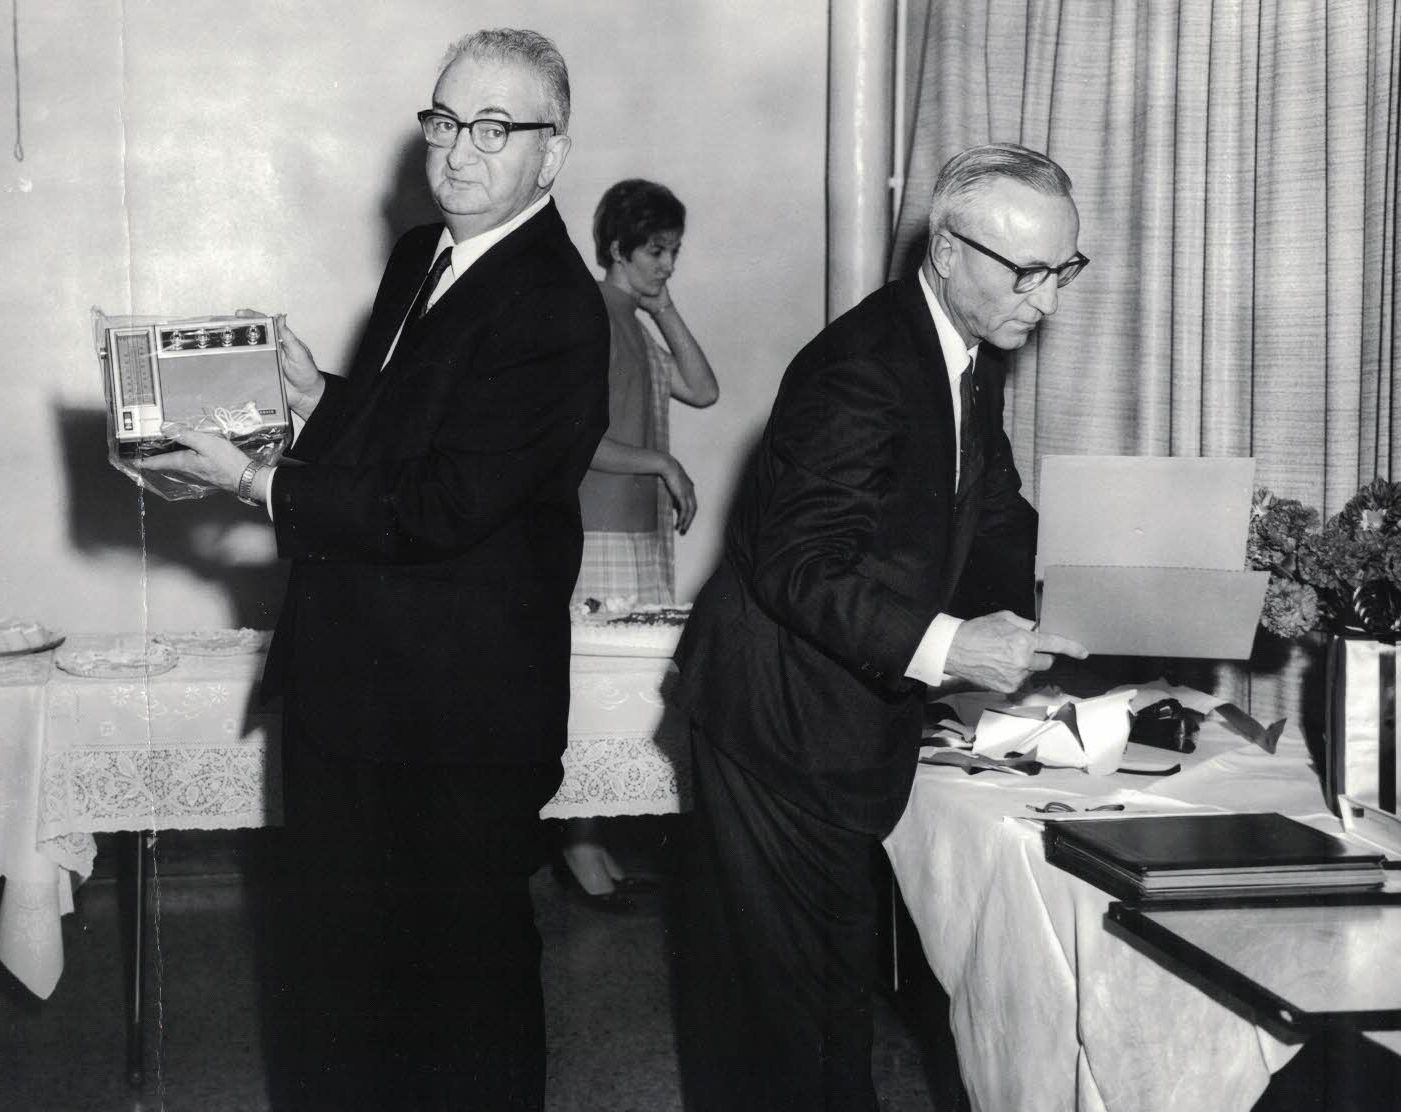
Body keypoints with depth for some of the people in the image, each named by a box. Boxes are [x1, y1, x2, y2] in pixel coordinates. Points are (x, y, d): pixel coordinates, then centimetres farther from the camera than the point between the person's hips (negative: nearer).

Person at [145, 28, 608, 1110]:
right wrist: (318, 395, 2)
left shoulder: (552, 309, -21)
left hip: (455, 707, -9)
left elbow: (441, 505, -26)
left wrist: (260, 485, -19)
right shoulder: (420, 255, 8)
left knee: (463, 962, 9)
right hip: (348, 679, 9)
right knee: (330, 949, 21)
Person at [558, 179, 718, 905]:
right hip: (596, 533, -9)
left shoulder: (638, 326, 17)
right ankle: (580, 844, 1)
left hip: (642, 529, 9)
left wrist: (666, 310, 6)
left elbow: (702, 390, 11)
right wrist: (662, 464, -11)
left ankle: (593, 838, 14)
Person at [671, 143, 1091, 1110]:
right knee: (775, 969, 0)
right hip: (779, 713, -9)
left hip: (860, 708, 9)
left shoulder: (973, 355, 5)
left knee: (843, 954, 19)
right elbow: (797, 568, -28)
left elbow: (995, 514, 12)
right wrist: (944, 647, -34)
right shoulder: (860, 369, -25)